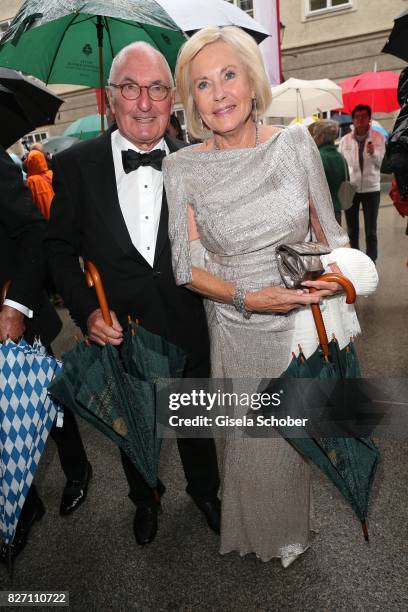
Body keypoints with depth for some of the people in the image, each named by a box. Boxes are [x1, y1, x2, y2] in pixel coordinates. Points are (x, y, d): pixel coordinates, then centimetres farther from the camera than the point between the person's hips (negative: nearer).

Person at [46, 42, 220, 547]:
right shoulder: (75, 165, -8)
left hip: (187, 329, 1)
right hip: (118, 332, 0)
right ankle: (144, 499, 53)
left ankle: (205, 491, 52)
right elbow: (60, 248, -2)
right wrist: (85, 311, -13)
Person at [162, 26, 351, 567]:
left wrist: (337, 273, -16)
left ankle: (298, 528, 54)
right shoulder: (182, 166, -9)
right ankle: (258, 534, 50)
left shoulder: (296, 143, -5)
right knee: (251, 444, 15)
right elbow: (188, 267, -9)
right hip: (235, 329, -1)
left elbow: (329, 230, 3)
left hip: (302, 323, 2)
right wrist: (247, 299, -23)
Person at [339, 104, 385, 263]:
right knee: (352, 230, 10)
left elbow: (382, 162, -8)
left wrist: (373, 153, -28)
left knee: (371, 231, 3)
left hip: (371, 188, -1)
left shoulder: (378, 137, -1)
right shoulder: (345, 140, 3)